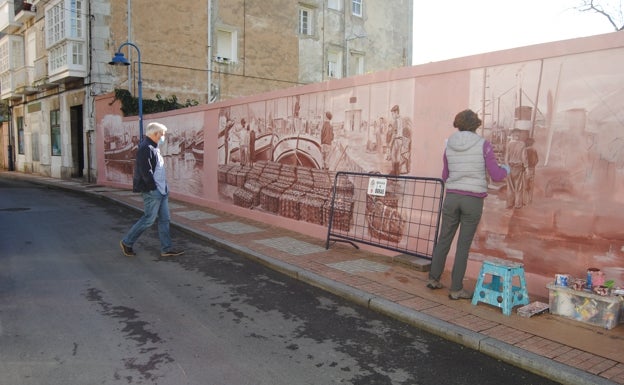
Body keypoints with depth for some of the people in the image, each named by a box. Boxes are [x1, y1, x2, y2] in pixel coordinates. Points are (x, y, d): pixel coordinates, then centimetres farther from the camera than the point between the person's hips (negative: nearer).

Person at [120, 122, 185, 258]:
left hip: (161, 190, 10)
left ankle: (167, 248, 15)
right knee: (148, 219, -2)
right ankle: (127, 242, 15)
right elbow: (145, 171, -21)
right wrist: (153, 187, -16)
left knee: (164, 219, 10)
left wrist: (164, 186, 13)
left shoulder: (153, 148, 15)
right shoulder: (145, 148, -16)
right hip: (151, 191, -10)